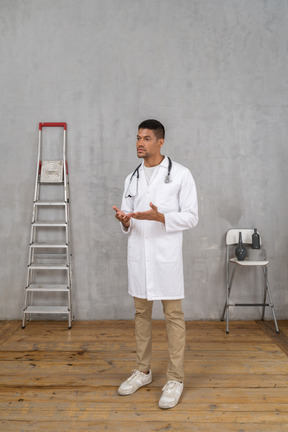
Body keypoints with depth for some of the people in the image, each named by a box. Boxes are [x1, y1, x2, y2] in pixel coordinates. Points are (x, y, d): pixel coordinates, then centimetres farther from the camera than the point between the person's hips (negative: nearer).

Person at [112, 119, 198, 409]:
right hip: (138, 254, 5)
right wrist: (124, 221, -10)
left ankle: (175, 379, 16)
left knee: (173, 315, 2)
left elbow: (191, 216, -6)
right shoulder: (132, 179, 12)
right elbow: (128, 220, 15)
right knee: (141, 312, 14)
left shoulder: (180, 175, -3)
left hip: (166, 254, -5)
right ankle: (143, 371, 30)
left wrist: (160, 217, -21)